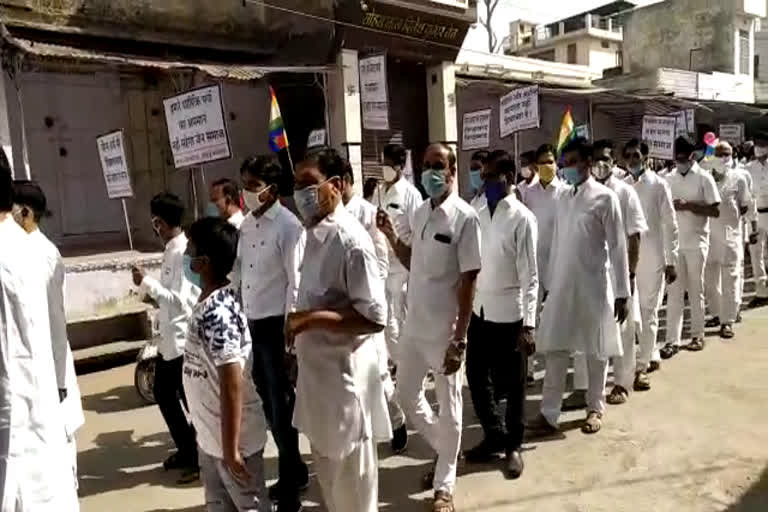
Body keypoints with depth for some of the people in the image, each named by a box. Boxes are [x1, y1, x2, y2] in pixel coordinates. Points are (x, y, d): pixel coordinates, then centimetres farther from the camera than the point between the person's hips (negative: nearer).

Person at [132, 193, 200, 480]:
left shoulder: (183, 252, -19)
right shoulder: (171, 250, 11)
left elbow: (181, 300, -25)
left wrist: (147, 283, -22)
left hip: (183, 339, -10)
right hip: (168, 338, 10)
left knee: (192, 400, 3)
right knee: (163, 394, 19)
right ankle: (186, 451, 34)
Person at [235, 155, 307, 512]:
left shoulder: (288, 226, -12)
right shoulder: (246, 225, 10)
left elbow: (296, 284, -15)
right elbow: (239, 274, 12)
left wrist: (289, 337, -17)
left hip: (276, 326, -7)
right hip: (251, 325, 7)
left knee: (282, 407, 3)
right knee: (269, 405, 17)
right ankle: (295, 472, 36)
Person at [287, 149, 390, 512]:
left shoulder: (351, 240, -21)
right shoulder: (314, 233, 6)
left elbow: (374, 317, -24)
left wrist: (311, 318, -25)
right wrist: (298, 325, 6)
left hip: (344, 374, -8)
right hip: (316, 369, 9)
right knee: (329, 475, 25)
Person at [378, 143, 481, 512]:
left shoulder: (465, 217, -14)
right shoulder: (420, 213, 6)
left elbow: (469, 281, -15)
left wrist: (460, 340, -17)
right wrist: (390, 235, 0)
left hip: (444, 330, -7)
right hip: (415, 324, 7)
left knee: (448, 407, 9)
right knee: (406, 394, 18)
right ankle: (443, 448, 42)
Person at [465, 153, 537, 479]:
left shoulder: (521, 218, -12)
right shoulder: (475, 210, 3)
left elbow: (529, 275, -13)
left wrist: (528, 323, -17)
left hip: (509, 312, -5)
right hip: (478, 309, 5)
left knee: (512, 384, 10)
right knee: (476, 377, 14)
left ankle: (513, 445, 31)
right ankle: (495, 435, 36)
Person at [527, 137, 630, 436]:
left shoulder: (604, 197, -7)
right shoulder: (563, 198, 9)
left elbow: (618, 247, -8)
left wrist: (622, 294, -9)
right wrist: (549, 282, 11)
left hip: (594, 286, -4)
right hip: (562, 285, 5)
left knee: (596, 351, 10)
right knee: (555, 349, 4)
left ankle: (595, 409, 28)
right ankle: (549, 414, 11)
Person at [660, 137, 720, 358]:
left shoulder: (704, 178, -3)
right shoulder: (669, 178, 6)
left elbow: (715, 210, -7)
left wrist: (689, 205, -18)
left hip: (696, 242, -2)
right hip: (674, 241, 2)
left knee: (695, 290, 9)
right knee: (674, 291, 1)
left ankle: (697, 335, 22)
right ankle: (672, 340, 2)